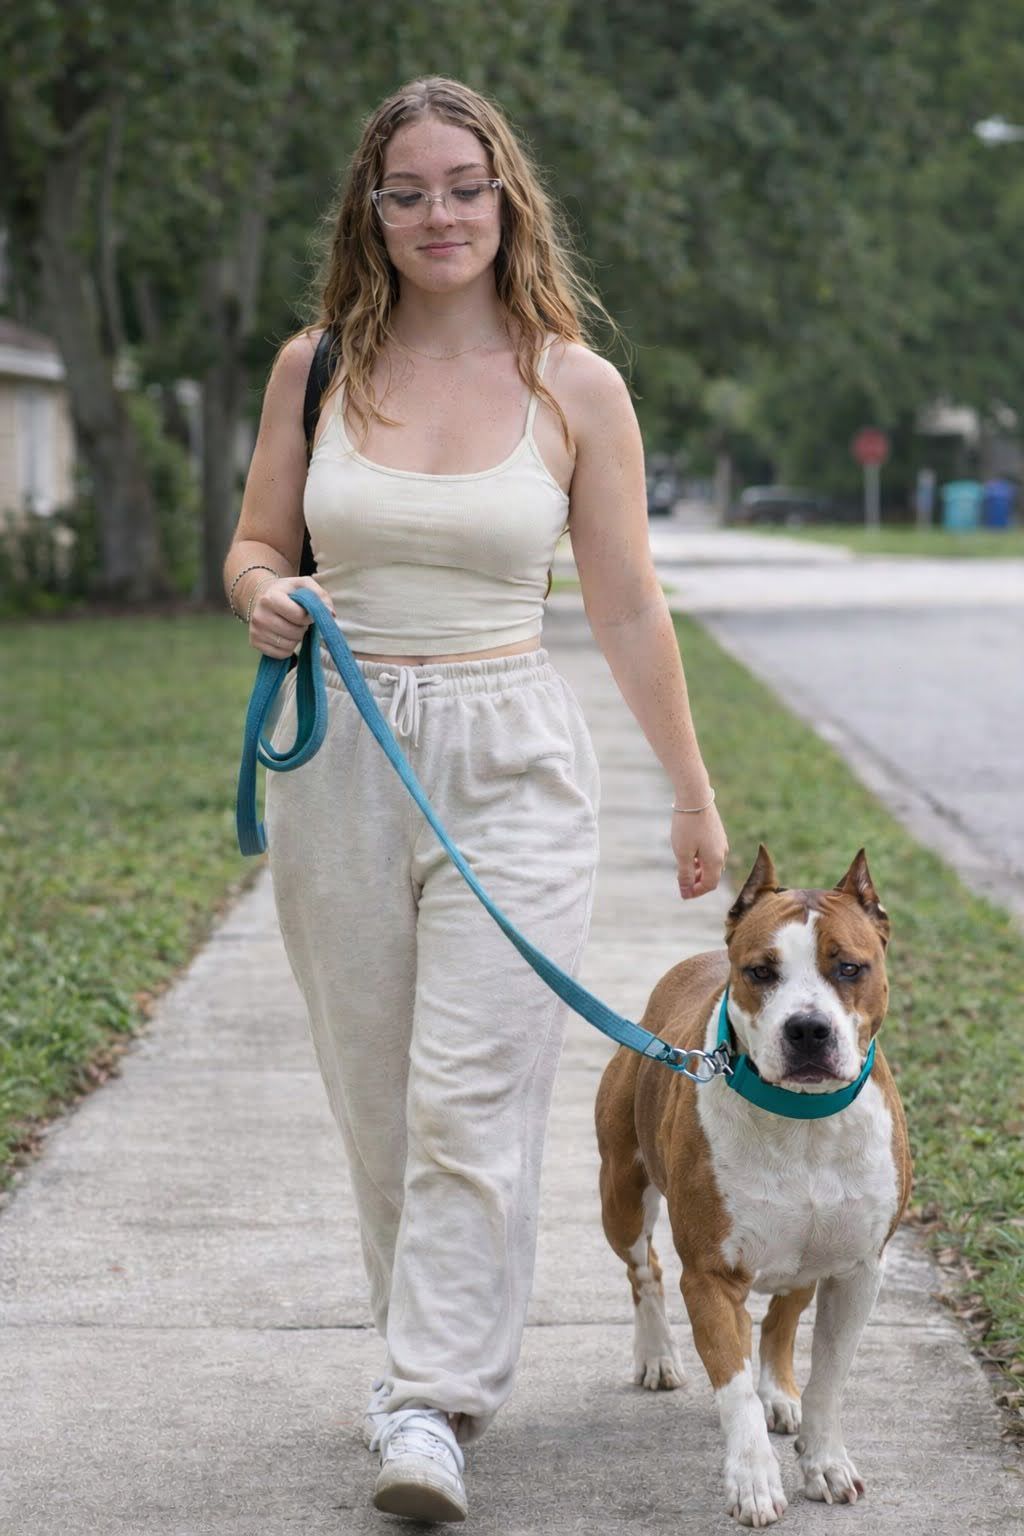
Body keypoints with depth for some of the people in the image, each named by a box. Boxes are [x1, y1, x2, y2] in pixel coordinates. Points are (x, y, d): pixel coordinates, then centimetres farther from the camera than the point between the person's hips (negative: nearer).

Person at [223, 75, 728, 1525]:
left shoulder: (575, 384, -1)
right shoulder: (316, 366, 4)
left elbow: (628, 605, 5)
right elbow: (254, 546, 14)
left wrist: (694, 791, 10)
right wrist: (264, 599, -10)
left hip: (510, 764, -3)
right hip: (339, 755, 3)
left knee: (472, 1098, -11)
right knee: (374, 1093, 10)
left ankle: (432, 1407, -9)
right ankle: (434, 1346, 27)